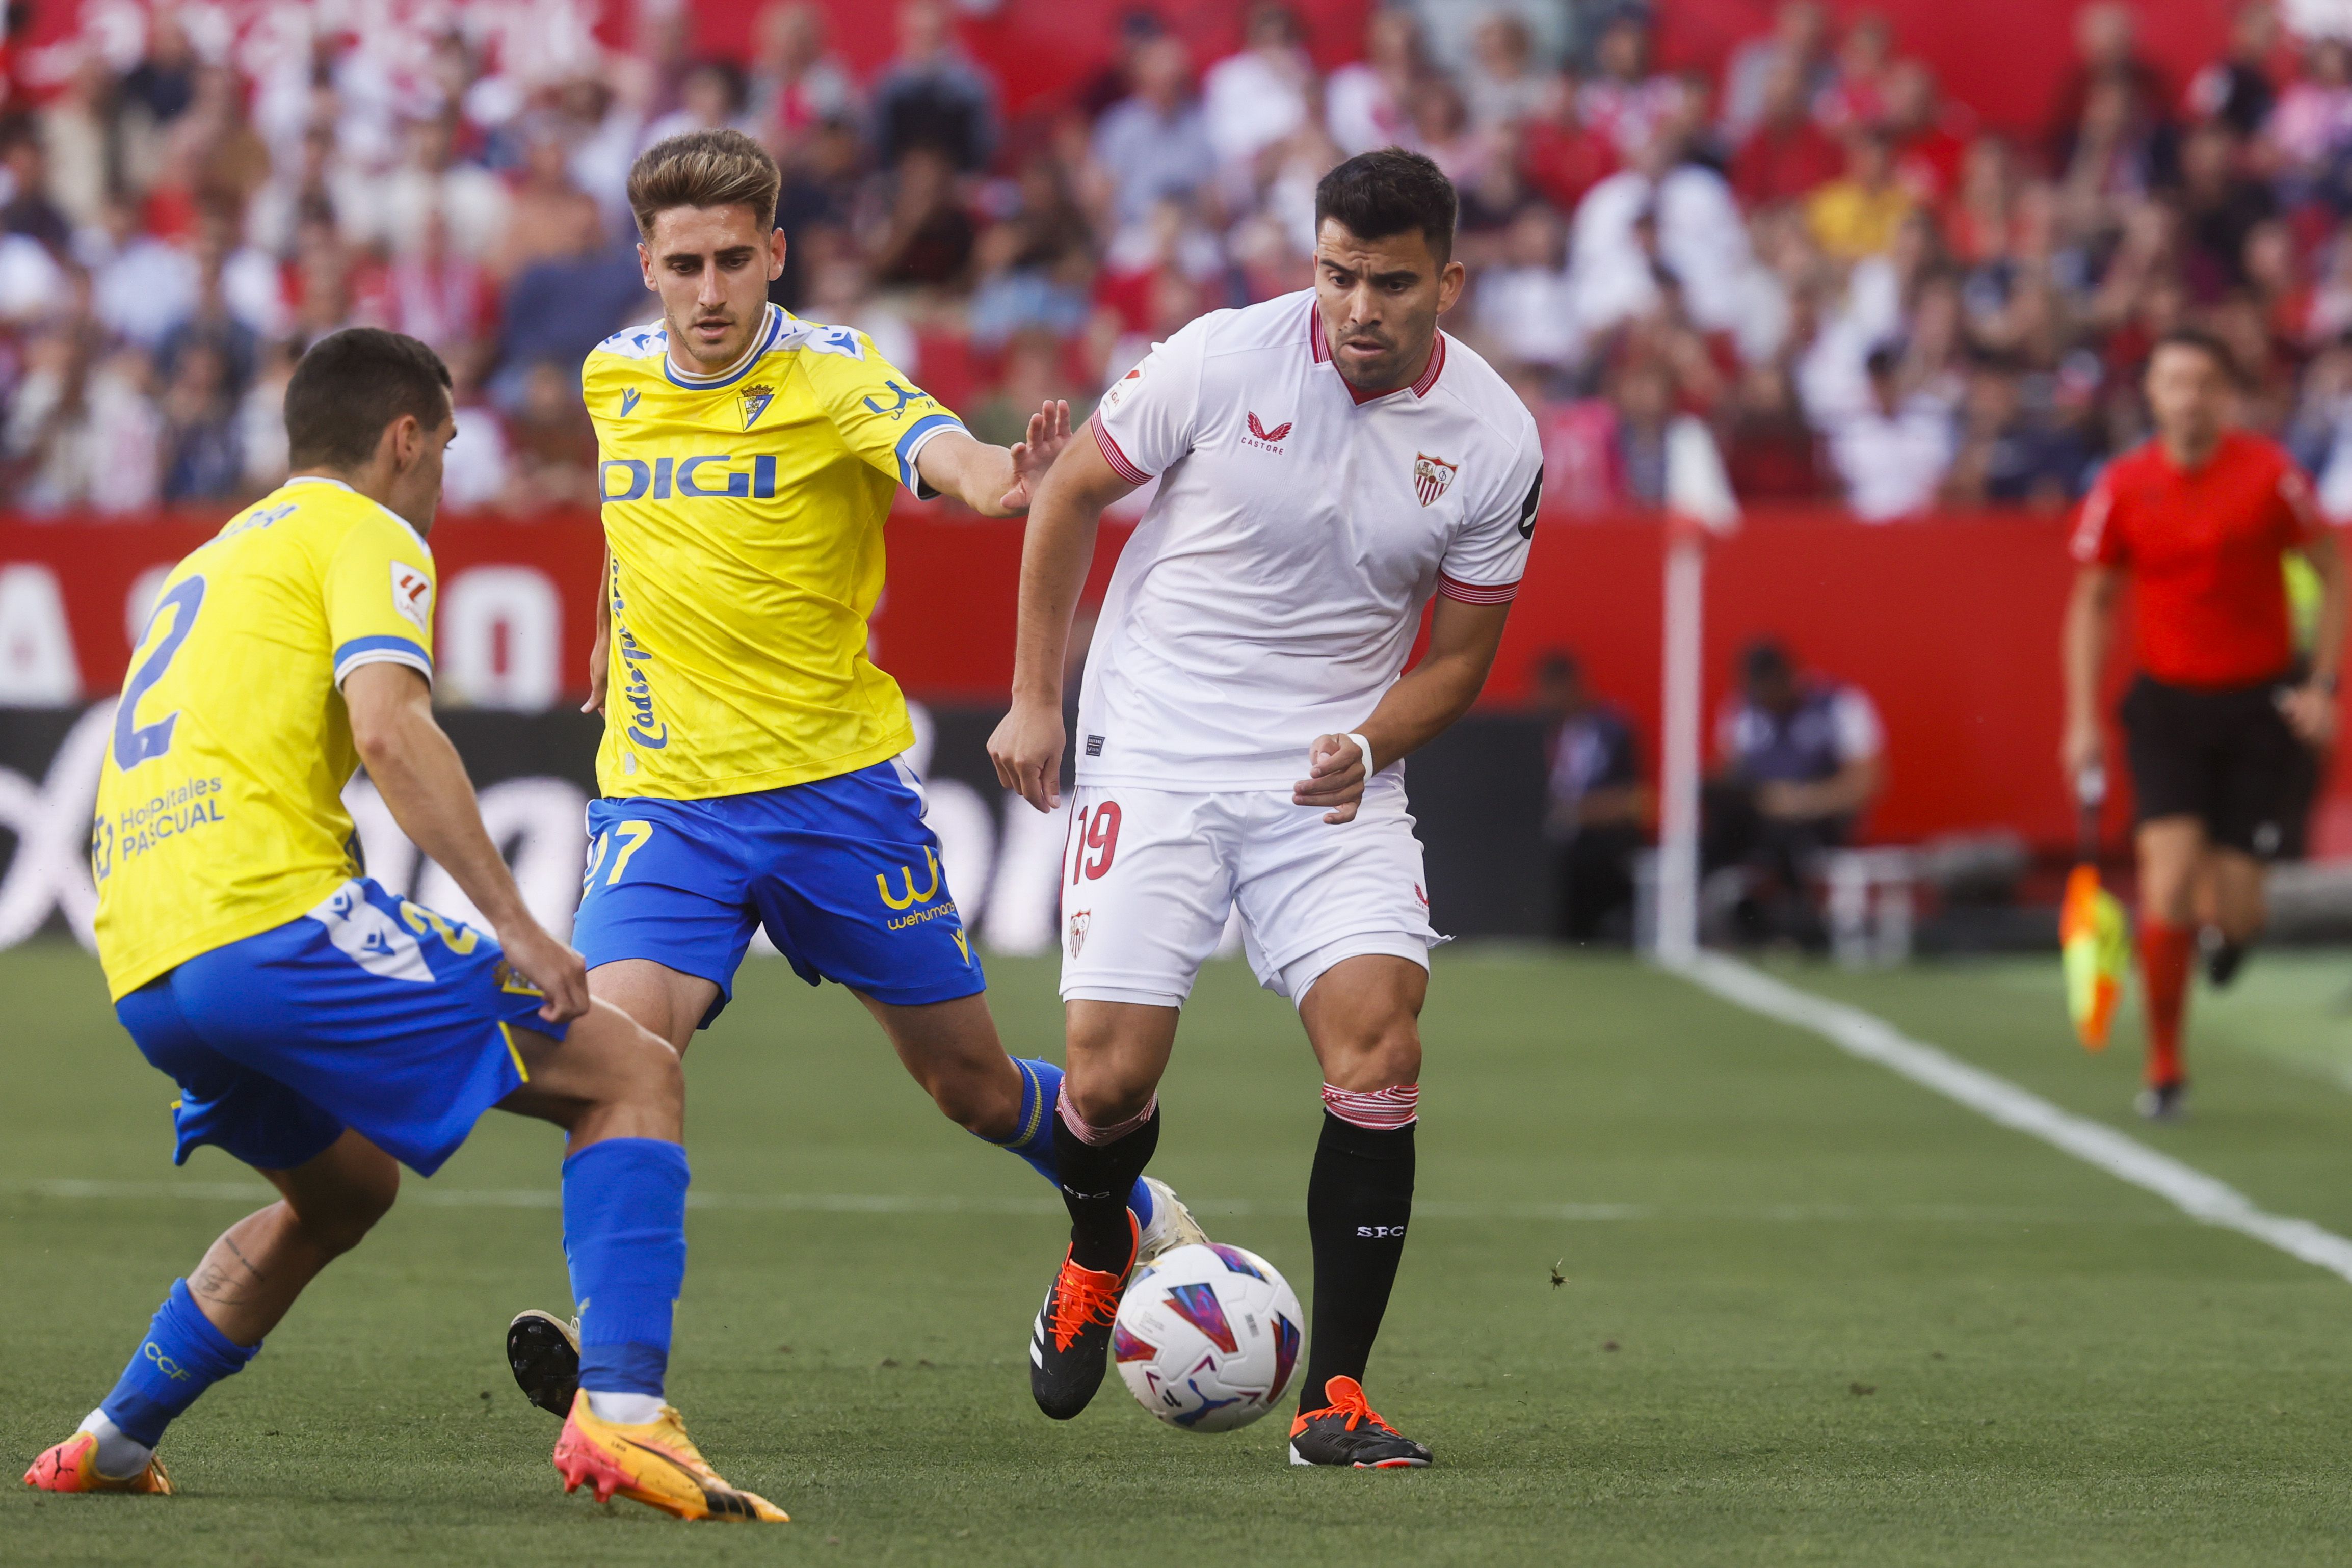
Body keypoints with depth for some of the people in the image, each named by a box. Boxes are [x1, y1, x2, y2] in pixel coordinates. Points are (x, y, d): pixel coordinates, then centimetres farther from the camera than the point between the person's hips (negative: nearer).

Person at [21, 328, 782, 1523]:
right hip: (268, 910, -9)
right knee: (631, 1075, -4)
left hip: (141, 974, 9)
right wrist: (516, 928, -15)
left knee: (347, 1187, 33)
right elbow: (389, 732, -12)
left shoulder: (208, 563, 32)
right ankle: (620, 1414, -22)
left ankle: (112, 1442, 28)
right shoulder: (363, 534, 6)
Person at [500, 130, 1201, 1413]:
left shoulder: (833, 376, -12)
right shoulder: (613, 379, 2)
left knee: (972, 1082, 10)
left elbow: (941, 454, -34)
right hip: (664, 791, 2)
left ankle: (1143, 1218, 37)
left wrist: (1002, 481, -57)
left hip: (838, 785, -2)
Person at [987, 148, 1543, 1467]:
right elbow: (1073, 494, 3)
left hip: (1336, 772, 1)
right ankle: (1098, 1259, 29)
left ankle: (1334, 1396, -9)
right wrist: (1034, 699, 2)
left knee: (1380, 1037, -18)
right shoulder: (1223, 359, -12)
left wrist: (1368, 746, -13)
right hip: (1157, 752, -1)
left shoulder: (1495, 442, -6)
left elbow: (1458, 657, 6)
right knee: (1112, 1076, -8)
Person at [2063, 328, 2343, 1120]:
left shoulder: (2270, 473, -9)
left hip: (2259, 706, -1)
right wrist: (2083, 720, 1)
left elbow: (2333, 573, 2)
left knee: (2236, 908, -4)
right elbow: (2092, 602, 7)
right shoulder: (2124, 485, -3)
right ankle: (2164, 1070, -2)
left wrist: (2321, 685, -6)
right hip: (2168, 705, 1)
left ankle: (2236, 930, 37)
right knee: (2168, 886, -15)